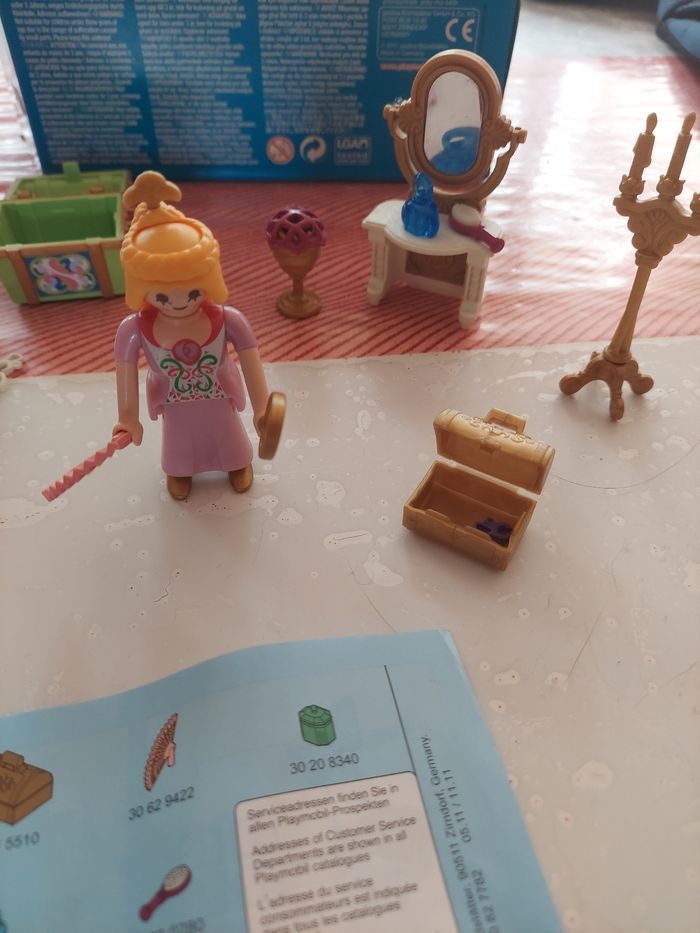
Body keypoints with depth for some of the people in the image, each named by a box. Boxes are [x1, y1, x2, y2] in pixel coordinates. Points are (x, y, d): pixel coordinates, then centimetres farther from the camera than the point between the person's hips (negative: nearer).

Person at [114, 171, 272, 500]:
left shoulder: (228, 320, -34)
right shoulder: (134, 329, -32)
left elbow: (252, 367, -25)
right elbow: (126, 375, -19)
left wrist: (261, 408, -19)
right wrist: (128, 417, -11)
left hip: (219, 397, 0)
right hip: (174, 403, 1)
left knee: (227, 431, 30)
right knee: (179, 437, 31)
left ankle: (238, 462, 65)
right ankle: (179, 470, 66)